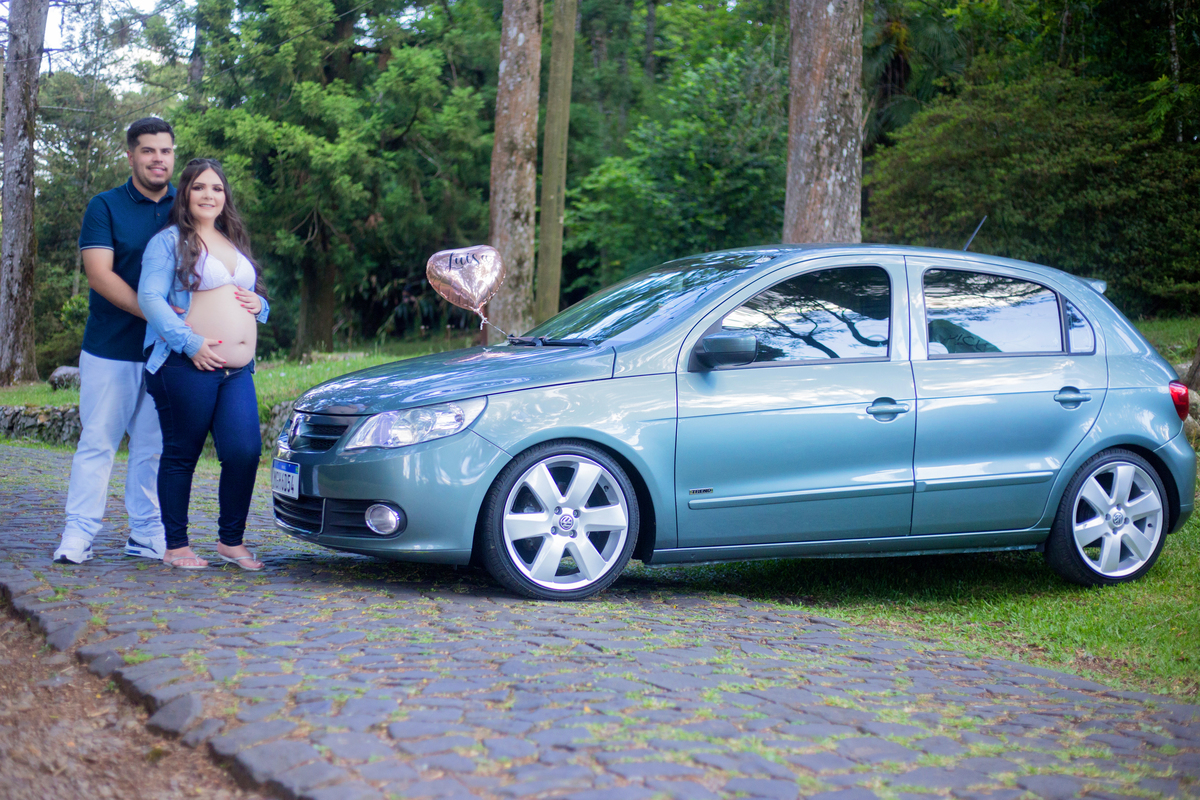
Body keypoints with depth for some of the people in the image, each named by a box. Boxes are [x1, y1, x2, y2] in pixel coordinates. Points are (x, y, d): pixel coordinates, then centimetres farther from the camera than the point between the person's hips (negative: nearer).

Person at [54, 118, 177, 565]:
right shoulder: (105, 207, 0)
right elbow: (99, 274, -10)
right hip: (111, 348, -3)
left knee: (155, 447, 7)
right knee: (97, 442, -1)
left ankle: (147, 536, 14)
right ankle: (78, 535, 4)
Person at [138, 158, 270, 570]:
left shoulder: (236, 243, 22)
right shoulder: (169, 242, 1)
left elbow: (252, 295, 33)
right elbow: (150, 298, -10)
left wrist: (259, 304, 7)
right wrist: (189, 342, -20)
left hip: (238, 370, 6)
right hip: (187, 367, -6)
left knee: (245, 452, -5)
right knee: (181, 456, 0)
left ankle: (232, 541, 10)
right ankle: (176, 546, 11)